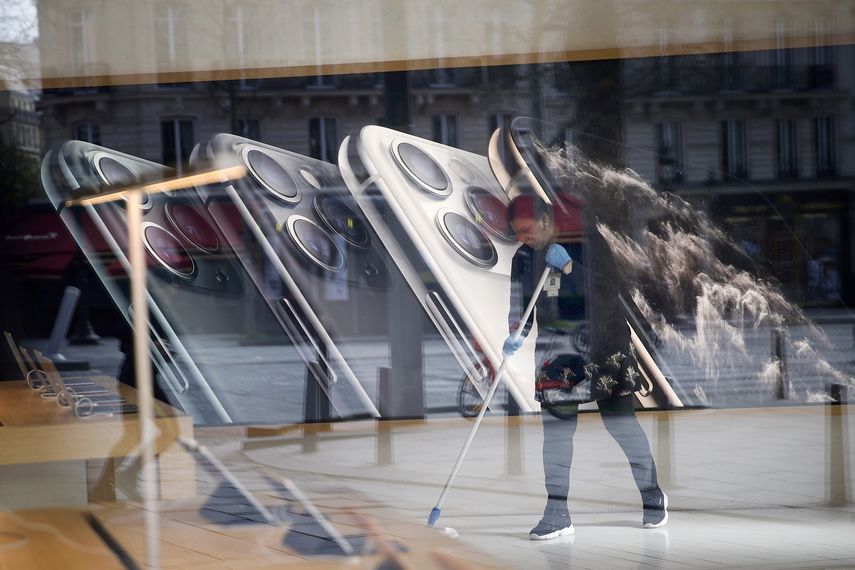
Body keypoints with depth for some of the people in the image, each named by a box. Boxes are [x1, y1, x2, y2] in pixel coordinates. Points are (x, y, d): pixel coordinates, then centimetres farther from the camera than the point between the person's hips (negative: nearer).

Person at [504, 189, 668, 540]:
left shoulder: (588, 242, -15)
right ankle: (557, 513, -2)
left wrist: (567, 266, -31)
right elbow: (522, 304, 5)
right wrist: (517, 334, -13)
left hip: (603, 344, -4)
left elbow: (607, 290, -24)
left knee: (620, 419, 1)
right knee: (556, 423, -4)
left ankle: (653, 497, 20)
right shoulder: (527, 257, 0)